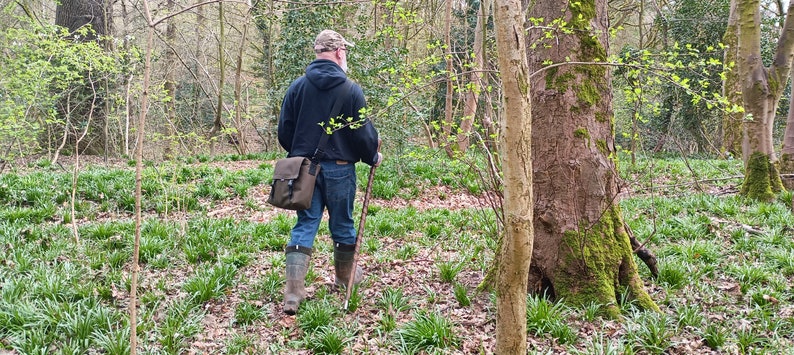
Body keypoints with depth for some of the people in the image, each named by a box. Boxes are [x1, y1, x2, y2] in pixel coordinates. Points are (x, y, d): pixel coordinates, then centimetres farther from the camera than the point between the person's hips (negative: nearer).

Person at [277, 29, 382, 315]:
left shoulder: (297, 87, 0)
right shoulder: (351, 90, -10)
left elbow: (284, 130, 4)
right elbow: (363, 132, -8)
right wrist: (373, 157, 12)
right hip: (339, 168, -2)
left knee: (305, 225, 4)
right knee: (342, 224, 14)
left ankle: (293, 291, -6)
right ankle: (345, 276, 34)